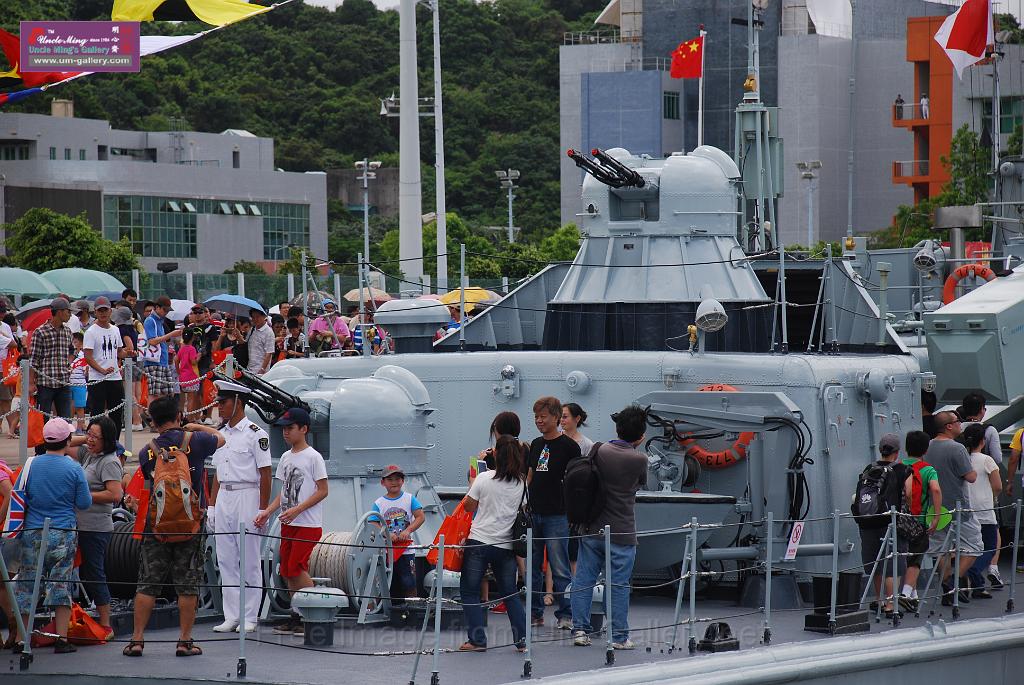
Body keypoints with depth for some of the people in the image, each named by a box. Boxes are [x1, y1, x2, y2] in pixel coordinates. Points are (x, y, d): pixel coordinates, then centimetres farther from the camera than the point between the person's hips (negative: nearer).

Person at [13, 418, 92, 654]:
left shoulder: (31, 464, -2)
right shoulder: (73, 469, -7)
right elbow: (84, 503, -2)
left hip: (32, 533, 2)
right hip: (63, 533, -2)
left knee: (27, 585, 7)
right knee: (61, 585, 4)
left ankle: (21, 640, 7)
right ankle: (62, 639, 2)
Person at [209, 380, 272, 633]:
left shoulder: (255, 434, -8)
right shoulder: (221, 435, 14)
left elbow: (265, 475, -10)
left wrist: (263, 510, -14)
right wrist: (211, 506, 14)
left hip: (247, 498, -7)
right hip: (223, 499, 8)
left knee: (249, 561, -2)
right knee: (226, 560, 7)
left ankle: (249, 618, 2)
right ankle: (231, 617, 12)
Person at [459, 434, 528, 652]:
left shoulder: (484, 478, -9)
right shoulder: (522, 483, 0)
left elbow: (469, 507, 1)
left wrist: (472, 484, 15)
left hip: (479, 543, -4)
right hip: (506, 544, 4)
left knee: (469, 591, 7)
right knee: (510, 593, 14)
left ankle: (477, 640, 2)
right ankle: (522, 640, 8)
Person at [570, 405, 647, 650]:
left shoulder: (599, 451, -3)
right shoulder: (639, 460, -12)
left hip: (592, 529, 3)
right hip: (621, 533, -3)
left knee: (583, 580, 10)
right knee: (619, 586, 4)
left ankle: (580, 629, 9)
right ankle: (619, 637, 7)